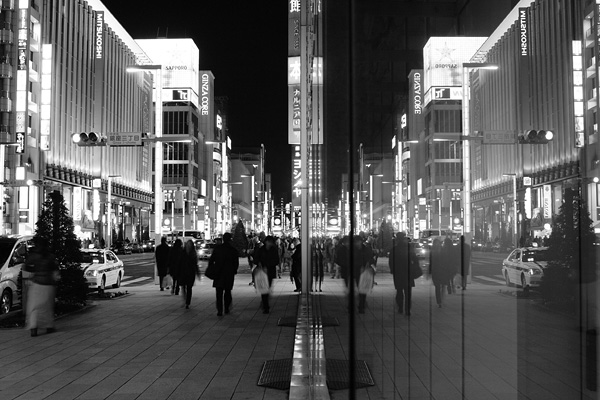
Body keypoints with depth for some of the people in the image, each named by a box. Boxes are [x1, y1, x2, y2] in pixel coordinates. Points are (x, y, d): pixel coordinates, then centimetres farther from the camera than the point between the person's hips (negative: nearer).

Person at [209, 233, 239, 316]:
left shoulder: (217, 249, -3)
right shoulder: (233, 250, -4)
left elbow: (211, 260, -1)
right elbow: (236, 263, 0)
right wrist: (234, 271, 13)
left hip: (218, 274, 0)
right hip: (229, 275, 1)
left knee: (219, 293, 1)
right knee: (227, 292, 17)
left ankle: (219, 311, -8)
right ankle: (227, 309, 22)